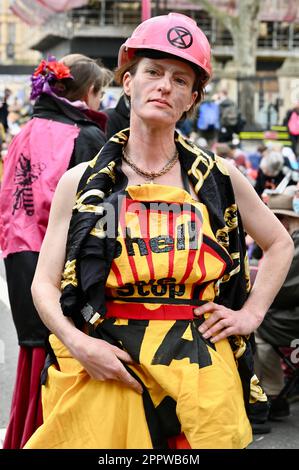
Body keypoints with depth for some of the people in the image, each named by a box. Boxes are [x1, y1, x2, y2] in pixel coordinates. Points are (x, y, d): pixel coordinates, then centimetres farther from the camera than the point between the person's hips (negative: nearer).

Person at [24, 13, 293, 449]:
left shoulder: (219, 179, 4)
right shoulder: (81, 183, 2)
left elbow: (279, 244, 19)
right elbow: (45, 284, 2)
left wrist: (251, 314, 8)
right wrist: (79, 344, -13)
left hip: (201, 375, 1)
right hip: (106, 369, -1)